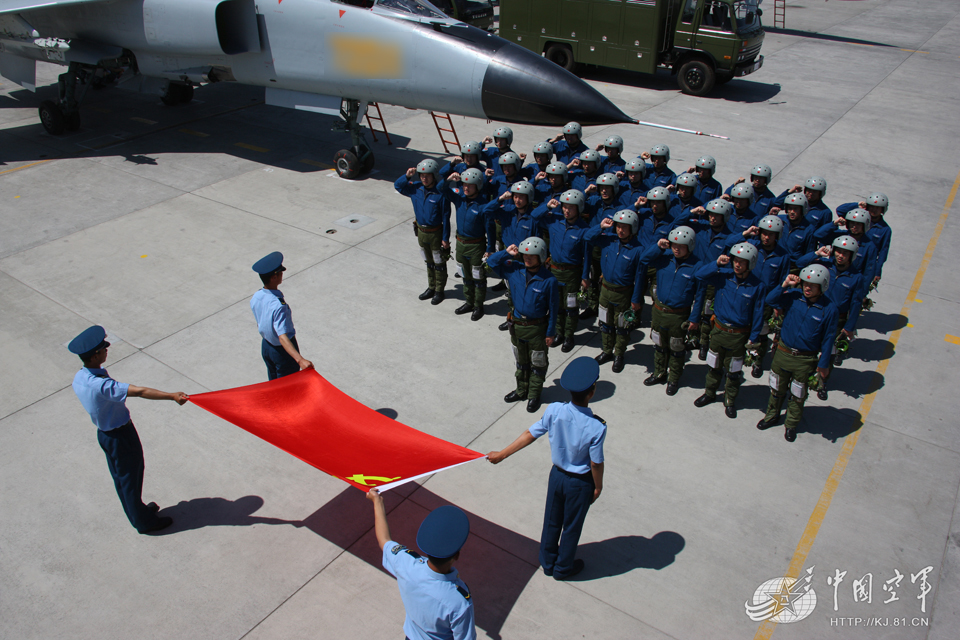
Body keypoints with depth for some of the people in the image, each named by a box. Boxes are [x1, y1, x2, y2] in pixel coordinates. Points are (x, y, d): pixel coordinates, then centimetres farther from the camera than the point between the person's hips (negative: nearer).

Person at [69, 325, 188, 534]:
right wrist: (172, 396, -46)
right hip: (121, 436, -8)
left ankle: (136, 511, 45)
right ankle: (143, 521, 28)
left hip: (103, 433, 9)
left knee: (120, 477, 24)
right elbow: (140, 392, -42)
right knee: (130, 477, 10)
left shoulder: (78, 378, -6)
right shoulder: (102, 385, -35)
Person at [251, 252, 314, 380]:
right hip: (282, 351, -7)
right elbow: (283, 337, -41)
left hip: (265, 346, 7)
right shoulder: (278, 305, -34)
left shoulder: (255, 298, -10)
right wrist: (300, 360, -50)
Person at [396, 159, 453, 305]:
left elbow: (445, 217, -16)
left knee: (439, 264, 10)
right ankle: (431, 288, 36)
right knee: (428, 262, 21)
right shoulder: (416, 188, -6)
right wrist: (407, 176, -13)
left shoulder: (441, 193, -21)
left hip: (436, 233, -6)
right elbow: (397, 186, 7)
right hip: (421, 231, 6)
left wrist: (445, 238, -14)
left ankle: (439, 291, 24)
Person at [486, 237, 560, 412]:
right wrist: (506, 253, -15)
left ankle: (534, 395, 29)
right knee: (521, 361, 22)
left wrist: (550, 333, -10)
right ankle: (521, 390, 40)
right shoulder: (515, 270, -8)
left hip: (537, 328, -5)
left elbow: (553, 308, -13)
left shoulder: (549, 280, -21)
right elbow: (491, 262, 1)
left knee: (538, 364, 12)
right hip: (517, 325, 5)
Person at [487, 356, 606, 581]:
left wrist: (501, 454, 0)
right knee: (571, 526, 20)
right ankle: (563, 568, 43)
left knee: (552, 521, 25)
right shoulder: (596, 427, -32)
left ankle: (547, 562, 47)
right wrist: (598, 487, -1)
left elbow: (530, 434, -12)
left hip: (557, 474, 4)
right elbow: (596, 463, -20)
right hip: (580, 482, -4)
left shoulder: (554, 411, -21)